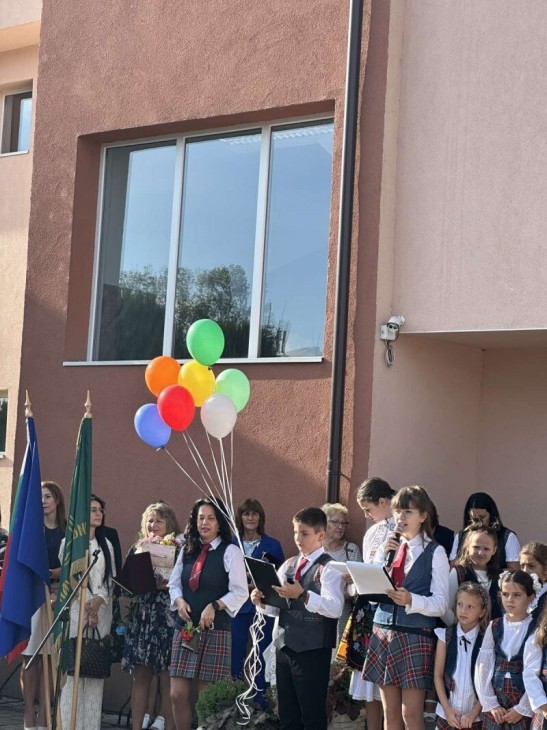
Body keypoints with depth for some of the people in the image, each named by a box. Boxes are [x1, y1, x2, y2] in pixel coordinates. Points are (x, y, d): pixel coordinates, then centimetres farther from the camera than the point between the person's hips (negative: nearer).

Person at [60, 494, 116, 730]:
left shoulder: (106, 546, 17)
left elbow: (110, 579, 9)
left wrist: (99, 601, -9)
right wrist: (87, 605, -9)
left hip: (101, 612, 4)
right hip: (75, 611, -4)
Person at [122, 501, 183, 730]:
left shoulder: (178, 550, 2)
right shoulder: (137, 548, 14)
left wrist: (166, 584, -20)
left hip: (167, 619, -4)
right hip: (140, 617, 4)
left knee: (167, 679, -4)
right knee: (140, 677, 4)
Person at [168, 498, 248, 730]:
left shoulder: (230, 552, -3)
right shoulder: (187, 551, 14)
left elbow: (240, 592, -9)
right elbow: (174, 583, 18)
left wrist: (214, 607, -21)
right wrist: (179, 600, -3)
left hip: (215, 630, -5)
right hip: (185, 628, 5)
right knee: (177, 694, 1)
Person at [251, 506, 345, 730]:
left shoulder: (329, 568, -8)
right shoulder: (288, 565, 14)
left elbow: (335, 608, -21)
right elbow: (278, 606, 16)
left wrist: (303, 595, -31)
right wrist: (263, 601, -5)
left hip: (313, 650, -7)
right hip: (284, 645, 7)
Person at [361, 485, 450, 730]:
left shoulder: (435, 553, -4)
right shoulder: (389, 546, 12)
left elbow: (440, 604, -10)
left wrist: (411, 600, -28)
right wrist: (383, 556, -6)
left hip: (415, 636, -5)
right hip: (383, 631, 5)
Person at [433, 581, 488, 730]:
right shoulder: (446, 636, -1)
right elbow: (438, 675, 1)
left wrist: (474, 713, -10)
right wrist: (447, 709, -6)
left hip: (475, 717, -1)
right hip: (446, 713, 1)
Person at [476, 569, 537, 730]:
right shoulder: (494, 627, 5)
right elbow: (483, 667, 3)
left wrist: (522, 708, -10)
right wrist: (491, 703, -4)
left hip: (523, 704, -3)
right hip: (494, 701, 3)